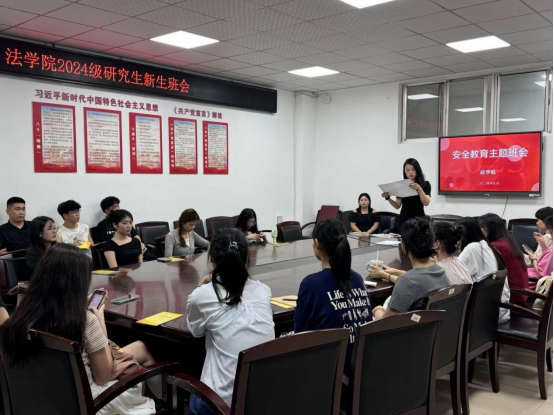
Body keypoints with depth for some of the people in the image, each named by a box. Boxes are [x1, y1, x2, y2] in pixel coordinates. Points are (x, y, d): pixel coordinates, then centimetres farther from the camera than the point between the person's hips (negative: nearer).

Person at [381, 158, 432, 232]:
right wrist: (388, 198, -9)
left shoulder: (425, 184, 2)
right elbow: (397, 206, 7)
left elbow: (426, 203, -11)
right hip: (404, 220, 2)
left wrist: (419, 189, -23)